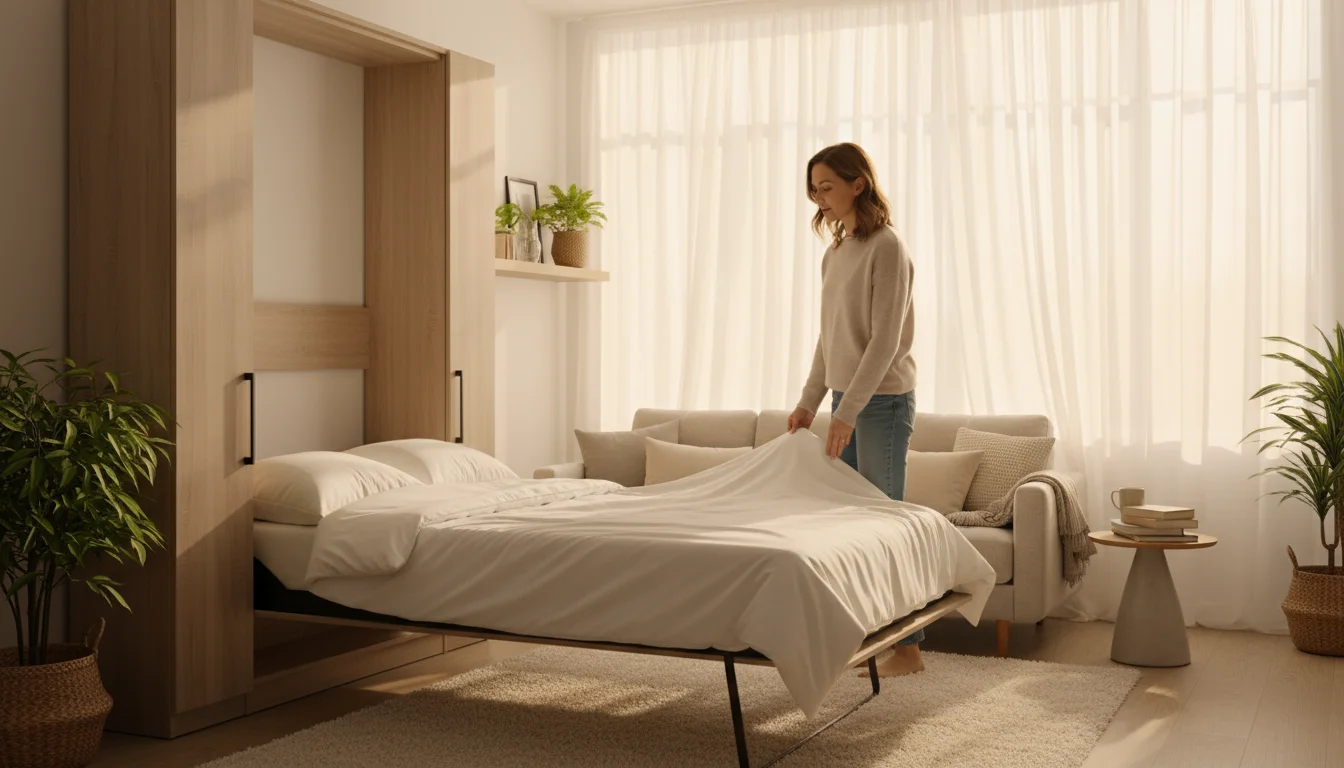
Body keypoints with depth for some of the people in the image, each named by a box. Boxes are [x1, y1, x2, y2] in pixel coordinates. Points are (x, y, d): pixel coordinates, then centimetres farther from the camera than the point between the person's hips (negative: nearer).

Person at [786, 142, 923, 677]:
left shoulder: (886, 249, -12)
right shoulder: (835, 252, 13)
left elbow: (885, 340, -18)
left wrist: (848, 411, -21)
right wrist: (808, 402, 13)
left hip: (882, 400, -8)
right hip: (847, 400, 8)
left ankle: (907, 647, 5)